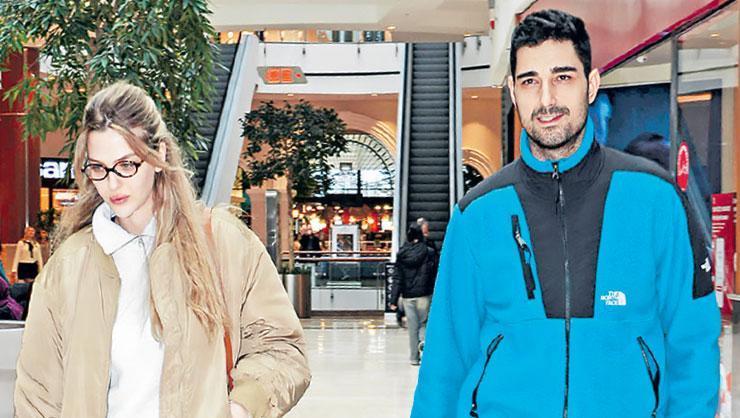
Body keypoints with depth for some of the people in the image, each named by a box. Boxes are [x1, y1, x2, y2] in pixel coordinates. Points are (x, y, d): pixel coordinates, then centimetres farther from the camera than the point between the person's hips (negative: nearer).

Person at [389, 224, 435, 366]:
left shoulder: (401, 254, 0)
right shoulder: (429, 252, -5)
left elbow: (397, 278, -1)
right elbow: (433, 275, -5)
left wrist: (394, 300, 0)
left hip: (408, 295, 2)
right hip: (424, 294, -1)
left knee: (412, 326, 9)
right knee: (423, 323, 12)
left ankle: (415, 357, 10)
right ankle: (423, 341, -18)